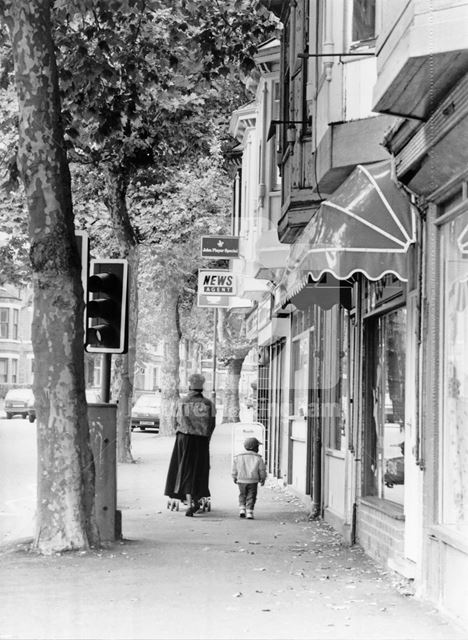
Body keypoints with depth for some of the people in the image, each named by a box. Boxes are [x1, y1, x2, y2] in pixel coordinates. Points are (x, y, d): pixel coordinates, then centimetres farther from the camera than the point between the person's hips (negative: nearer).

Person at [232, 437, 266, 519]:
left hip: (241, 481, 2)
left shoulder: (238, 457, 3)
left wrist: (235, 478, 24)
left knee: (242, 495, 18)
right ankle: (249, 513, -4)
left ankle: (242, 509, 7)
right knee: (251, 497, 3)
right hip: (253, 481, -2)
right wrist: (262, 479, 17)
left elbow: (234, 470, 8)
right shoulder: (258, 458, -4)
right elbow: (262, 470, 1)